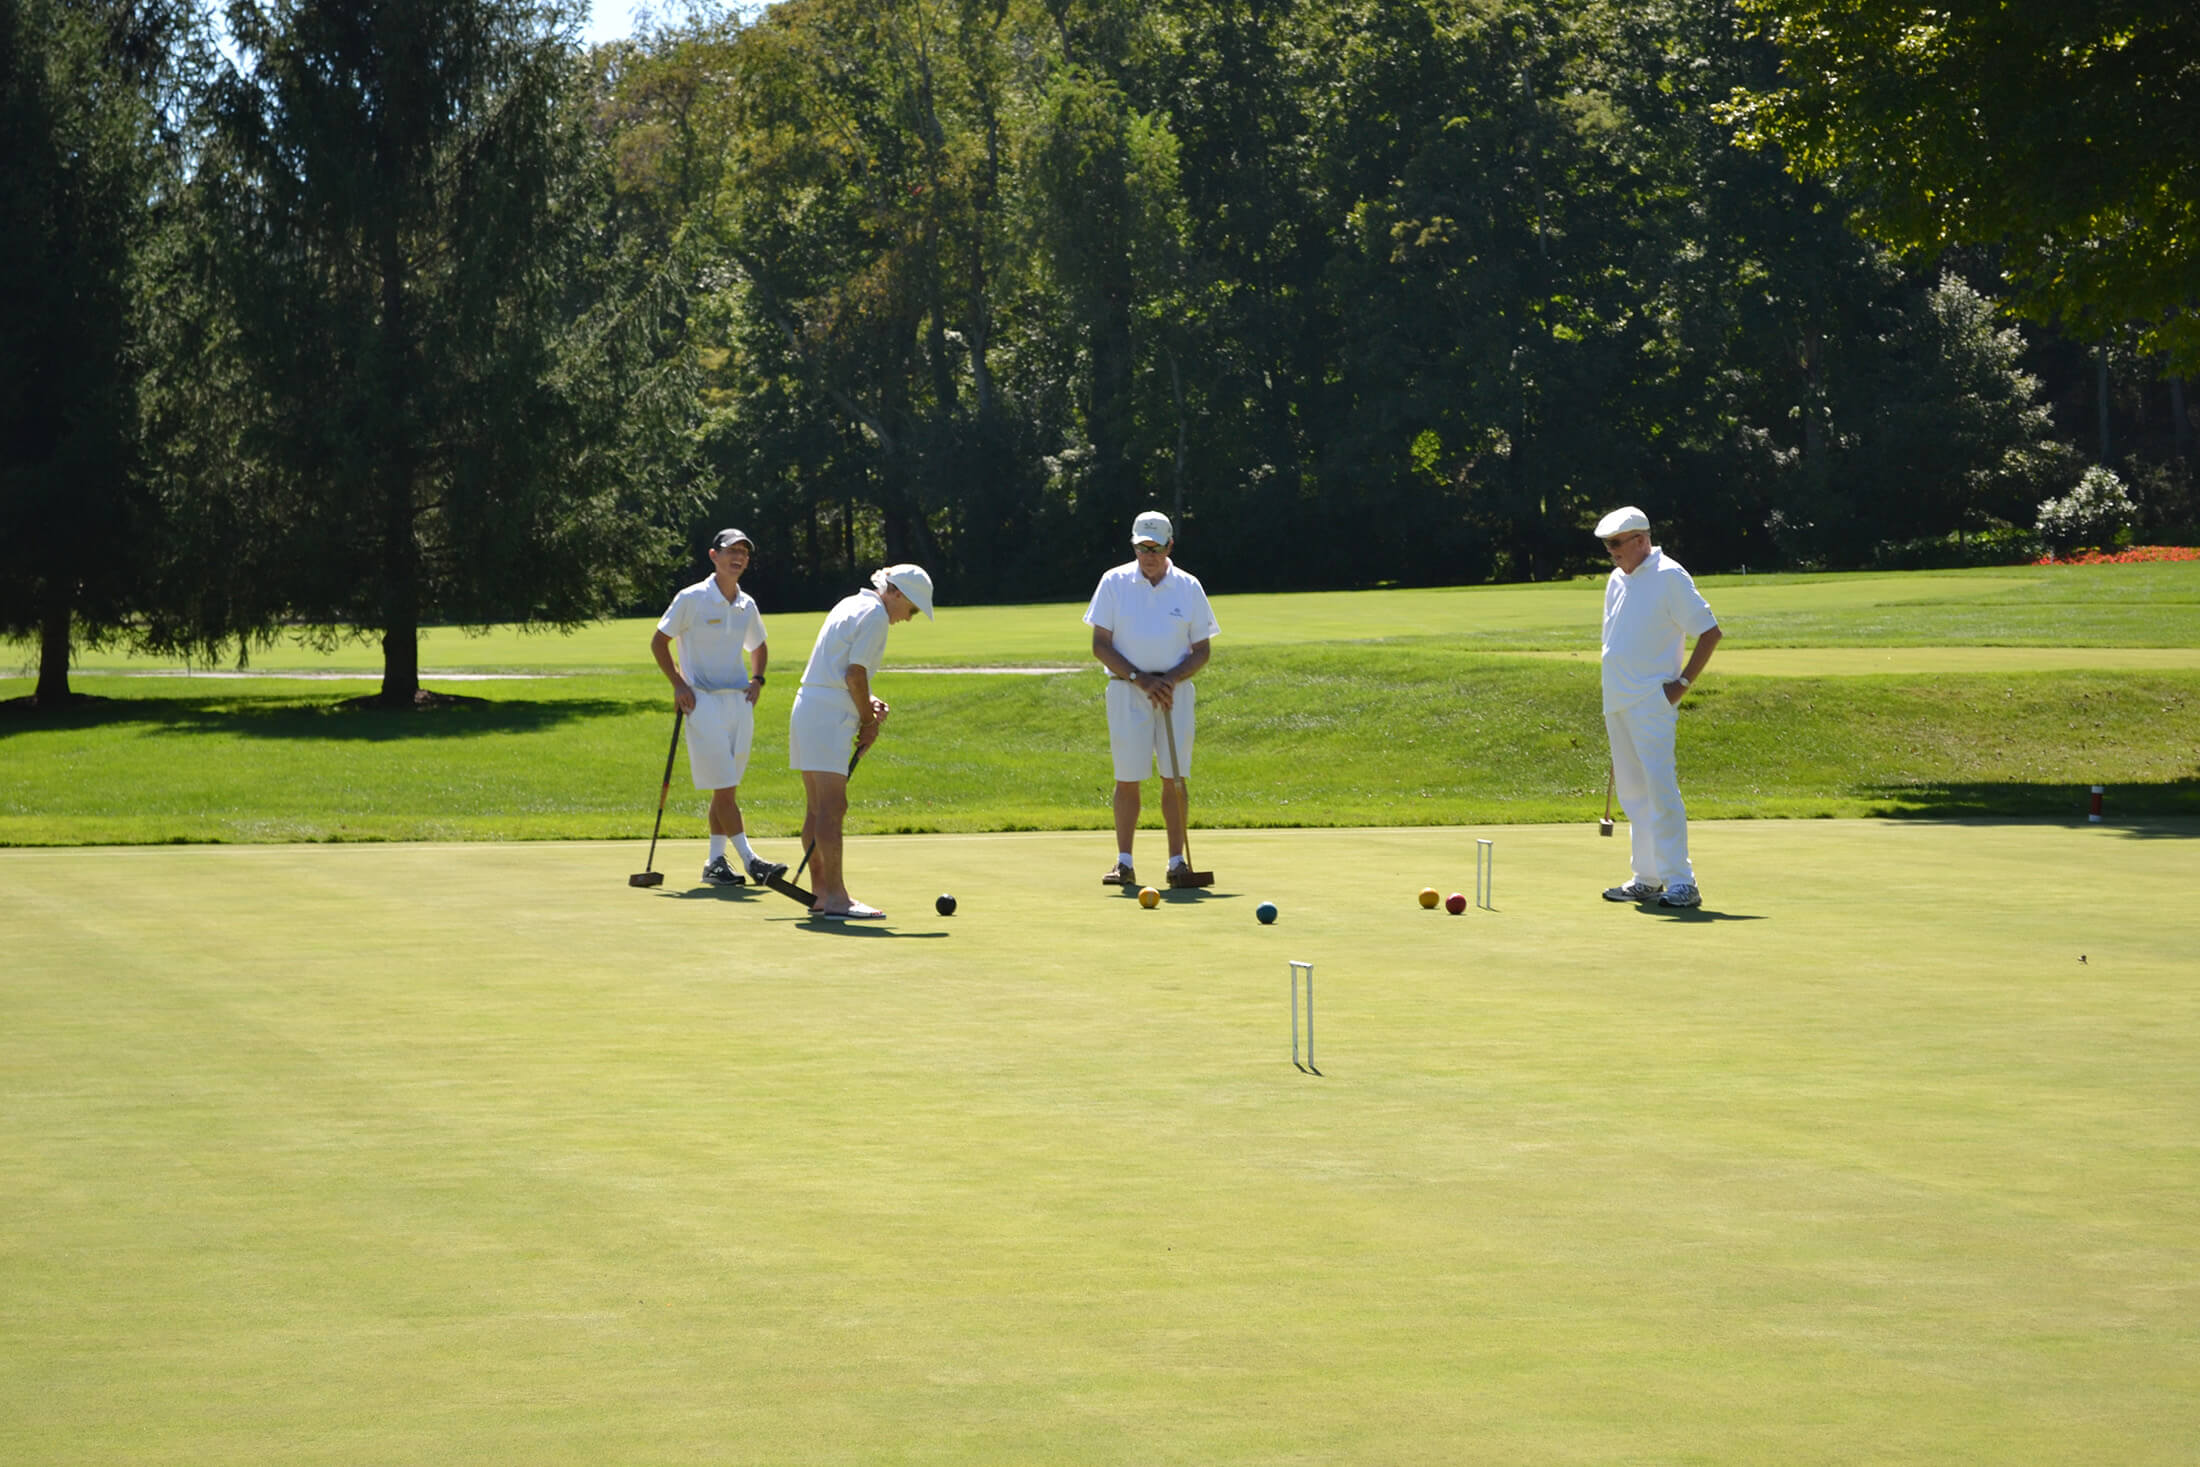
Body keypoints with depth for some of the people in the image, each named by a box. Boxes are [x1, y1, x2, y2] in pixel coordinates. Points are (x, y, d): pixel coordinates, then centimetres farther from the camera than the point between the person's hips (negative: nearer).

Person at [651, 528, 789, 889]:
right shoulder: (692, 599, -6)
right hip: (704, 701, -6)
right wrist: (678, 683, -8)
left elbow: (758, 646, 28)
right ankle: (749, 859, -10)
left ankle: (715, 861, 13)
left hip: (740, 701, 6)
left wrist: (757, 679, 10)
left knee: (727, 788, 7)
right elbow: (659, 641, 0)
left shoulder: (747, 605, 10)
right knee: (724, 787, -10)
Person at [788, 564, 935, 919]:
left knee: (818, 809, 11)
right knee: (832, 807, -12)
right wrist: (869, 721, -3)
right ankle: (836, 898, -15)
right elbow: (855, 674, -15)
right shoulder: (875, 614, -9)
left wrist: (867, 702, 10)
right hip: (829, 717, -10)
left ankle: (821, 893, 14)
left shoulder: (852, 604, 21)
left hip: (808, 709, 10)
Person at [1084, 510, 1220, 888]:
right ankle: (1124, 863, 5)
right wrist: (1140, 679, -12)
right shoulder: (1114, 583, 2)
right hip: (1126, 690, -1)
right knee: (1127, 779, -2)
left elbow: (1201, 651, 7)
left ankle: (1177, 861, 3)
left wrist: (1171, 679, -11)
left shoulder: (1189, 587, 4)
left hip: (1176, 690, 1)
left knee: (1175, 778, -2)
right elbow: (1100, 645, -1)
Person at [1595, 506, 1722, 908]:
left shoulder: (1669, 577, -9)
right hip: (1618, 704, 8)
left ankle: (1681, 882, -15)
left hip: (1652, 703, -8)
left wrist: (1683, 683, -11)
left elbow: (1710, 632, -8)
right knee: (1633, 792, 10)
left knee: (1660, 788, -15)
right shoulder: (1617, 580, 15)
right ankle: (1646, 879, 16)